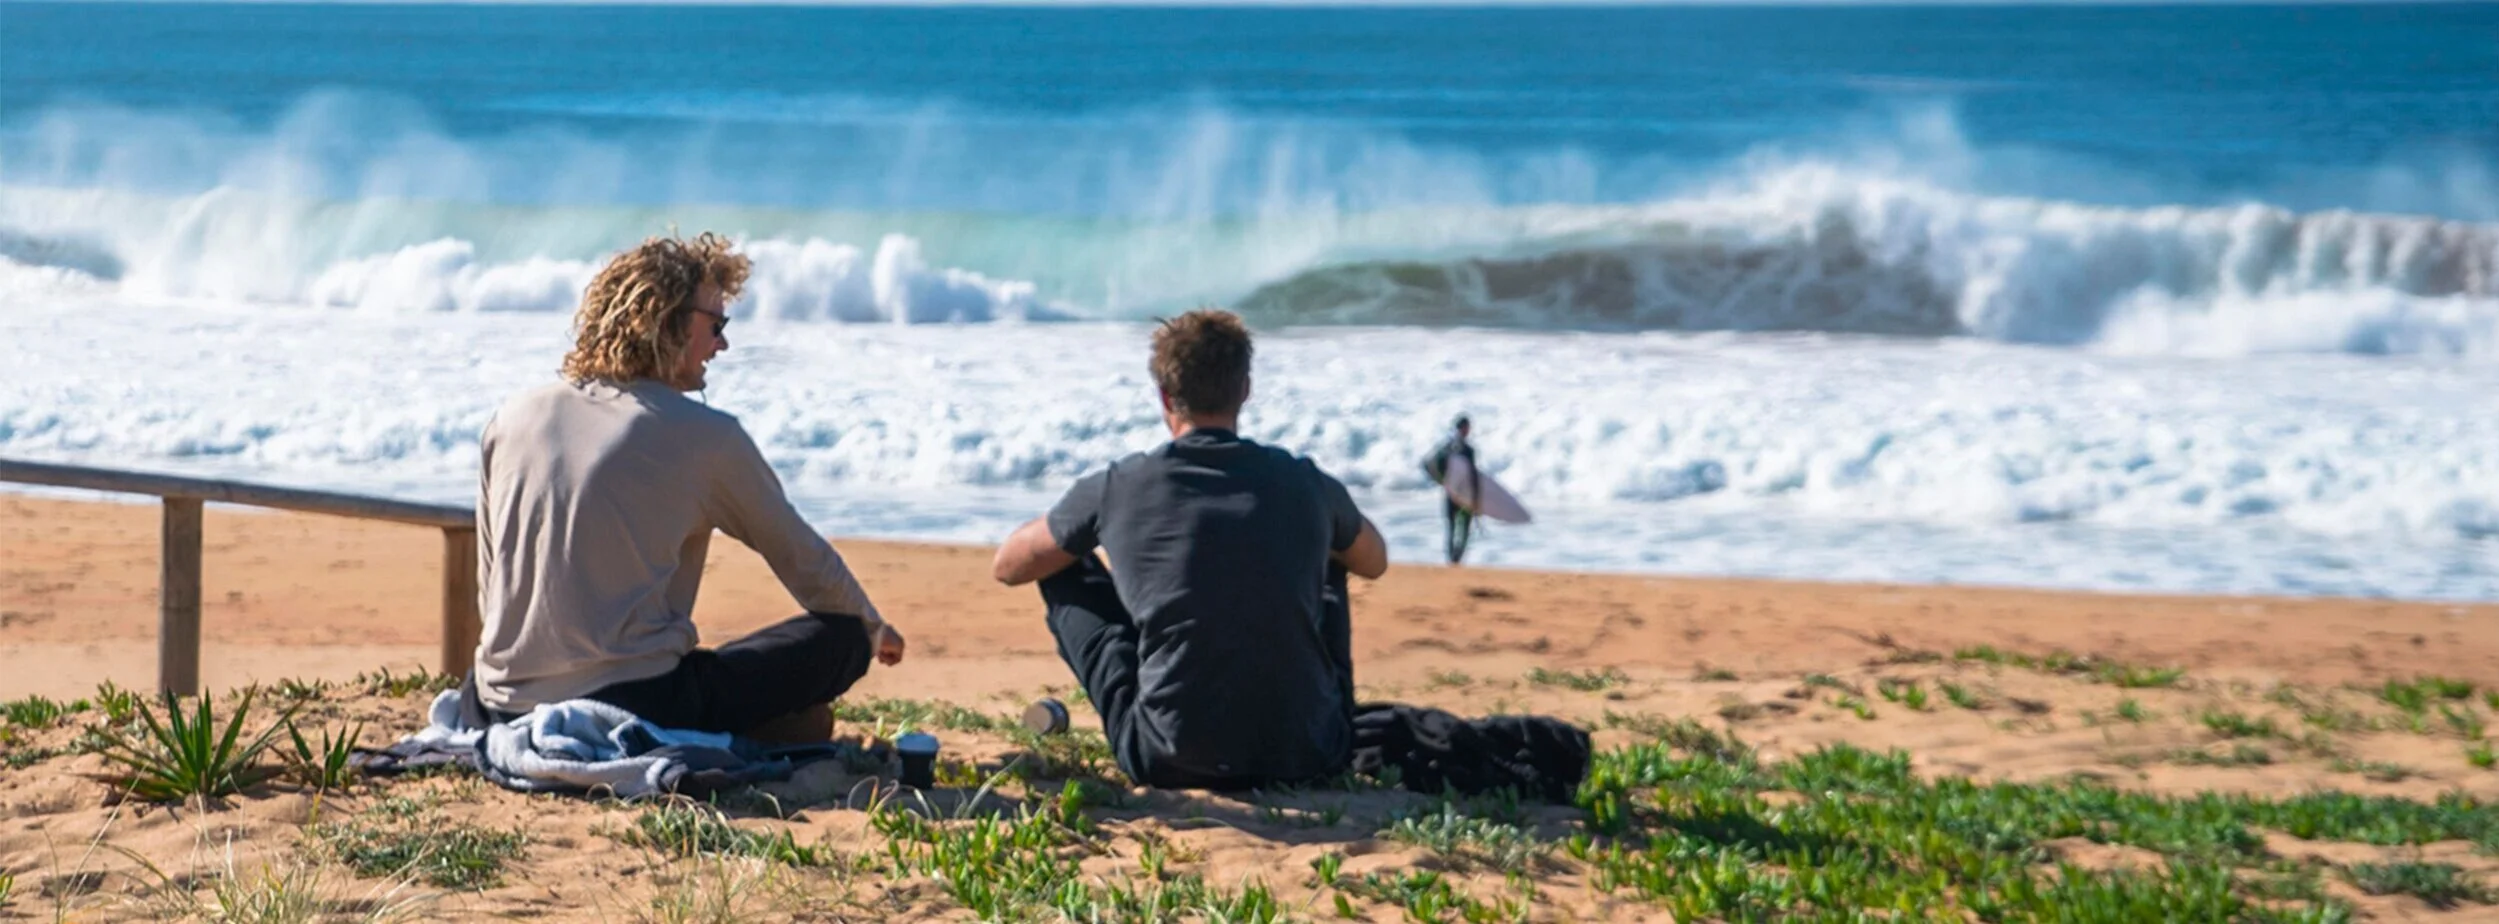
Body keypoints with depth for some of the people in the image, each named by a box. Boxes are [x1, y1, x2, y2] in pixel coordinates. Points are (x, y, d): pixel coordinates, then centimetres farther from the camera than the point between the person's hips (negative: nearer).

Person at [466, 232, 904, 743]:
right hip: (635, 705, -5)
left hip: (507, 708, 5)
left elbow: (490, 588, 18)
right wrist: (874, 629, 30)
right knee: (841, 637, 7)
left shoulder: (511, 420, 10)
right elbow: (801, 556, 11)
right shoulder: (705, 436, -3)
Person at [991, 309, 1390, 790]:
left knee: (1063, 573, 19)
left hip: (1170, 762, -2)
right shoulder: (1307, 484, 3)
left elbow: (1007, 568, 16)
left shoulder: (1116, 488, -3)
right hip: (1310, 758, 2)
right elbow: (1375, 563, 26)